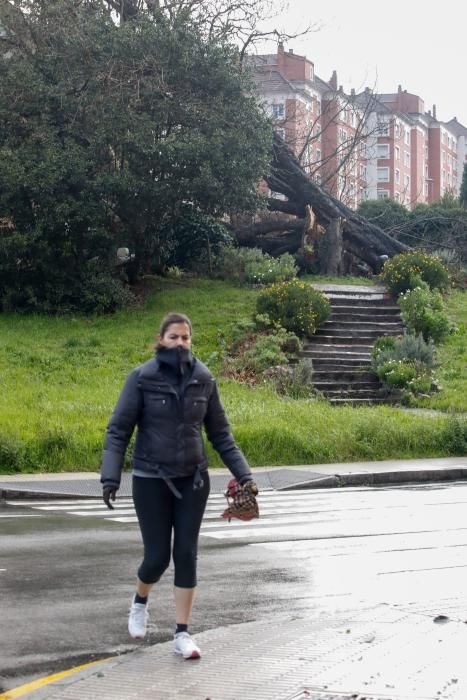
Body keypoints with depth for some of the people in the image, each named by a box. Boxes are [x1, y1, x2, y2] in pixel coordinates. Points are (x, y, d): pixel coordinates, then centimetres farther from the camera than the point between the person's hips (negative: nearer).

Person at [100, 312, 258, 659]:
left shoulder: (204, 379, -1)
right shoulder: (142, 378, -9)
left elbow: (220, 433, 6)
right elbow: (118, 430, -8)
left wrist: (243, 474, 0)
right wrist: (110, 476, -19)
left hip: (193, 479, 2)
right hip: (151, 480, -2)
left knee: (187, 554, 1)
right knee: (157, 556, 1)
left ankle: (183, 633, 9)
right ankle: (140, 602, 34)